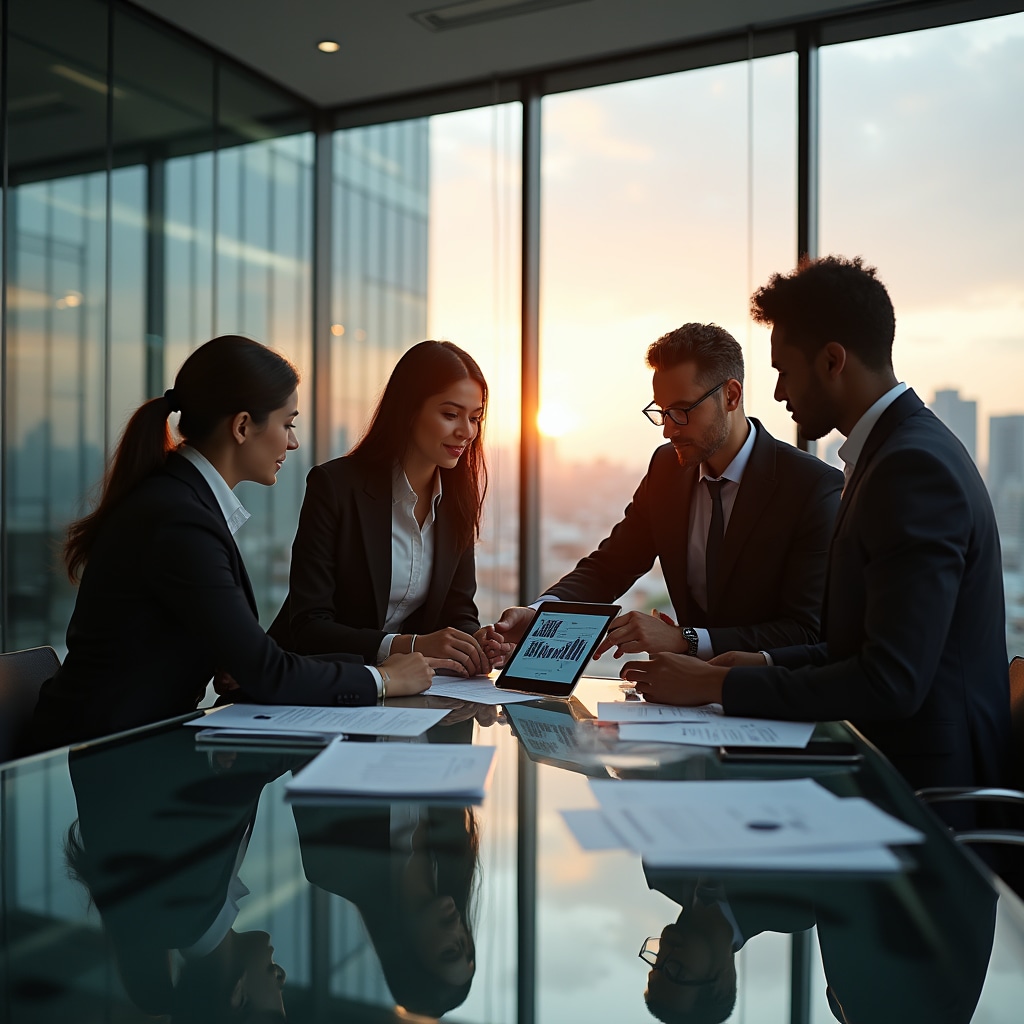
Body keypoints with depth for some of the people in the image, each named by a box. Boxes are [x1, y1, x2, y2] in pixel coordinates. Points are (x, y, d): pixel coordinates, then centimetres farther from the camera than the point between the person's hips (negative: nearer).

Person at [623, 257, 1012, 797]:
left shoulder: (915, 466, -20)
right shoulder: (907, 449, 13)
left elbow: (891, 682, -25)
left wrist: (718, 684, -20)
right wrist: (770, 664, 7)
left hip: (922, 779, -9)